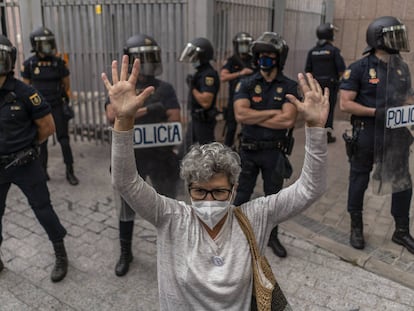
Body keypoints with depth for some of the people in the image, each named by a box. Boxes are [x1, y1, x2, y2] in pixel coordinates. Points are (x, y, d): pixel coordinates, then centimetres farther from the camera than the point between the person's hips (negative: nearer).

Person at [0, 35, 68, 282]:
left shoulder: (24, 93, -15)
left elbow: (48, 127, -7)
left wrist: (27, 145, 5)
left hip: (24, 165, -4)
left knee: (43, 209, 8)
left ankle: (61, 255, 26)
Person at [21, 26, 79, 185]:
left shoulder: (58, 62, -4)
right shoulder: (29, 64, -5)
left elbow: (67, 85, 9)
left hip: (57, 107, 0)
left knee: (64, 140, -1)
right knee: (41, 141, 10)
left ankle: (70, 172, 9)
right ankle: (42, 171, 24)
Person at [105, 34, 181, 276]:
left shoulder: (165, 89, -2)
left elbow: (175, 122, -11)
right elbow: (113, 116, -19)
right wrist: (148, 109, -27)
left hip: (161, 157, 0)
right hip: (130, 158, 0)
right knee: (128, 209, 13)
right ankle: (125, 254, 32)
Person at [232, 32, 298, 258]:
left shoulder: (289, 87, -5)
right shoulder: (246, 84, -3)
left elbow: (288, 120, -18)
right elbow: (240, 114, -18)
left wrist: (253, 117, -15)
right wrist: (272, 113, -16)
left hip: (274, 152, 0)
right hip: (248, 150, 0)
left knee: (273, 196, 15)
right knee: (241, 195, 12)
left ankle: (272, 237, 34)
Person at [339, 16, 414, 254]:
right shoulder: (359, 68, -11)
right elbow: (346, 104, -14)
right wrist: (376, 112, -21)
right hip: (367, 136, -5)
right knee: (359, 181, 9)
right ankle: (356, 227, 28)